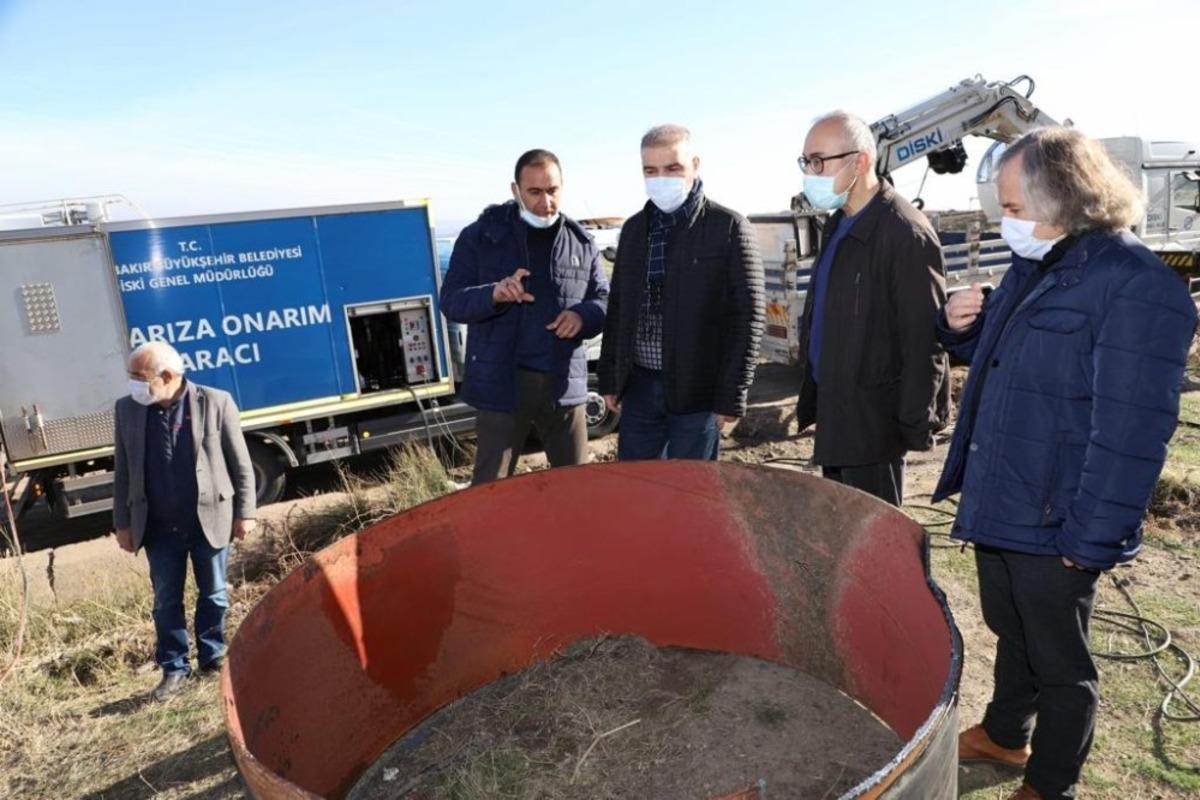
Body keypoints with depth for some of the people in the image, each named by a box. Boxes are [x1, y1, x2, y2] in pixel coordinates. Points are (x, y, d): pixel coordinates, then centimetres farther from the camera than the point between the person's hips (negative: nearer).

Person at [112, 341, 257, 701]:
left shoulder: (216, 402, -8)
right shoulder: (127, 409, 1)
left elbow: (241, 462, -4)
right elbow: (122, 471, 8)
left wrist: (244, 512, -5)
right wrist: (123, 523, 6)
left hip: (210, 519, -2)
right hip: (159, 526, 2)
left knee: (213, 594, 12)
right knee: (166, 600, 10)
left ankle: (212, 656, 30)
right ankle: (174, 668, 24)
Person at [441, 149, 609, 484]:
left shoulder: (581, 242, 6)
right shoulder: (481, 235, -1)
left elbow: (606, 299, 12)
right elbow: (451, 301, -4)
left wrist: (583, 315, -12)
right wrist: (494, 294, -25)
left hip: (565, 385, 3)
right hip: (501, 384, -2)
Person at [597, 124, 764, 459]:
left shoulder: (729, 227, -6)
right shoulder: (633, 228, 10)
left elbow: (747, 316, -8)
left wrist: (731, 395, -11)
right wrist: (609, 378, 11)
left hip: (697, 390, -5)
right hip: (638, 386, 5)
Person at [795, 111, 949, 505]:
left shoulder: (905, 232, -18)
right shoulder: (838, 224, 11)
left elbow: (924, 337, -19)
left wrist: (915, 424, -16)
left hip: (873, 424, -9)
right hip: (835, 414, 9)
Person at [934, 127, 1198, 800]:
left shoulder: (1136, 286, -20)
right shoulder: (1034, 267, 8)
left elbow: (1130, 430, -22)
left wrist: (1091, 540, -20)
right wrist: (963, 327, -1)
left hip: (1054, 525, -8)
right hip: (999, 505, 8)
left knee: (1059, 662, 12)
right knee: (1011, 631, 26)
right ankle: (1005, 735, 48)